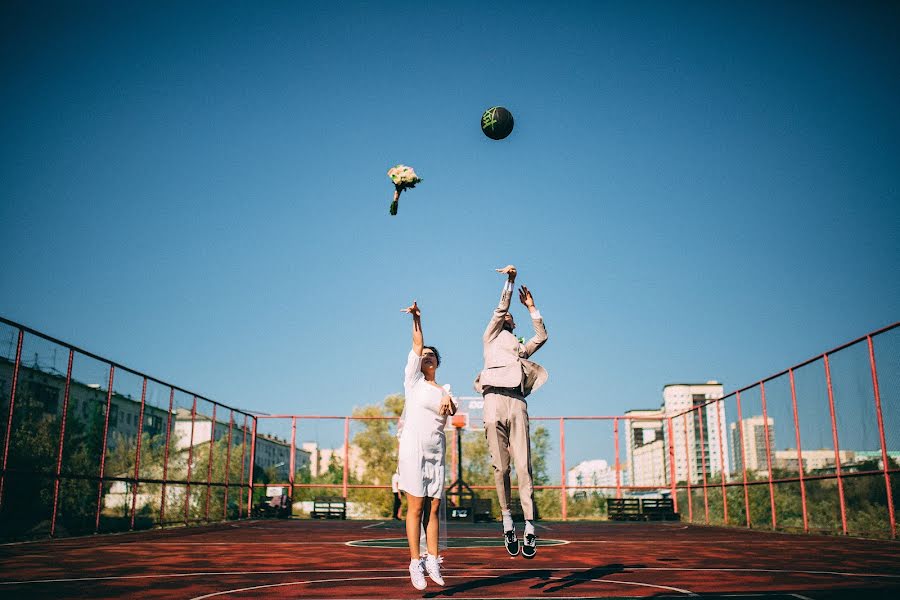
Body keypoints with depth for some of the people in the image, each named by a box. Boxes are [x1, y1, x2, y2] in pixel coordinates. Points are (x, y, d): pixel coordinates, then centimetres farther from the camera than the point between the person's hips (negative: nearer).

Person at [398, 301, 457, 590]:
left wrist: (448, 401, -24)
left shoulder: (444, 390, 16)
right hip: (413, 450, -4)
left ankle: (432, 561, 8)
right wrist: (416, 318, -11)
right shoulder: (414, 380, 7)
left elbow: (453, 410, -3)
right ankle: (415, 563, -2)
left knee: (433, 509, 3)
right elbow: (417, 346, -3)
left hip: (436, 454, 4)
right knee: (416, 507, -5)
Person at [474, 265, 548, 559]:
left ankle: (529, 527, -14)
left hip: (518, 403, 3)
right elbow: (500, 308, 15)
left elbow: (541, 336, 25)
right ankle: (507, 521, 1)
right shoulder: (491, 338, 23)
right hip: (495, 400, -2)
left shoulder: (521, 349, 33)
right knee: (500, 467, -7)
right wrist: (510, 281, 12)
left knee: (523, 466, -9)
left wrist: (531, 307, 30)